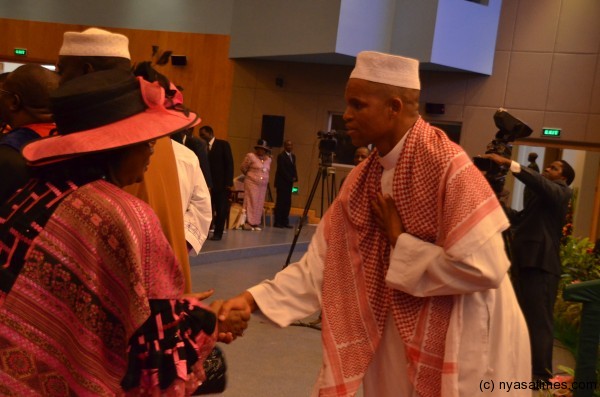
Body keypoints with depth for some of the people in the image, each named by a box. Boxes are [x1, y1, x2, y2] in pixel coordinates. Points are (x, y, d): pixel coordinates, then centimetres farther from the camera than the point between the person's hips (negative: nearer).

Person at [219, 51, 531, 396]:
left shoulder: (447, 165, -22)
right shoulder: (362, 178, -1)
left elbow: (482, 268, -27)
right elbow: (322, 261, -3)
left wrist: (400, 242, -18)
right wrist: (254, 299, -13)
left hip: (461, 349, -6)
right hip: (395, 337, 6)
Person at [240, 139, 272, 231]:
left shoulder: (268, 159, 12)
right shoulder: (250, 156, -4)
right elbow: (243, 168, 4)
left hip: (263, 185, 5)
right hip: (251, 183, -5)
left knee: (259, 205, 5)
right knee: (250, 202, -6)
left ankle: (255, 223, 9)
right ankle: (248, 222, -4)